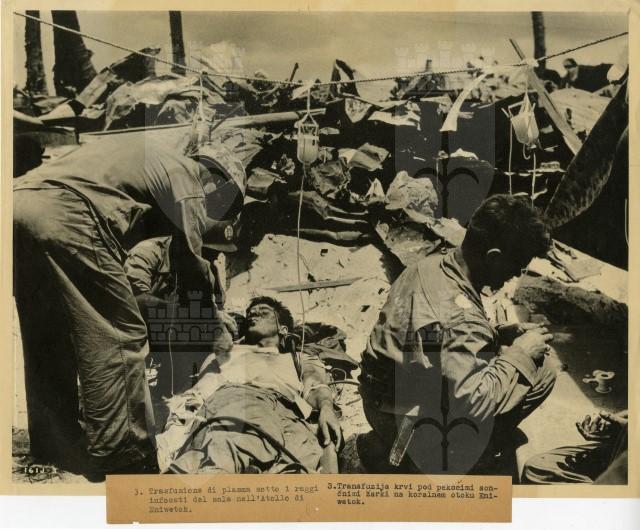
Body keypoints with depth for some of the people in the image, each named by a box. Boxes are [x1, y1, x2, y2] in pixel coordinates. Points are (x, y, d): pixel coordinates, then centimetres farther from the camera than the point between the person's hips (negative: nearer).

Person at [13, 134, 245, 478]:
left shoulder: (151, 160, 33)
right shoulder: (185, 174, 9)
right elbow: (189, 253, 7)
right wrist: (207, 288, 24)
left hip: (20, 201, 10)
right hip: (63, 215, -10)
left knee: (47, 342, 17)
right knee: (118, 338, -3)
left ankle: (54, 448, 28)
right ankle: (123, 461, 2)